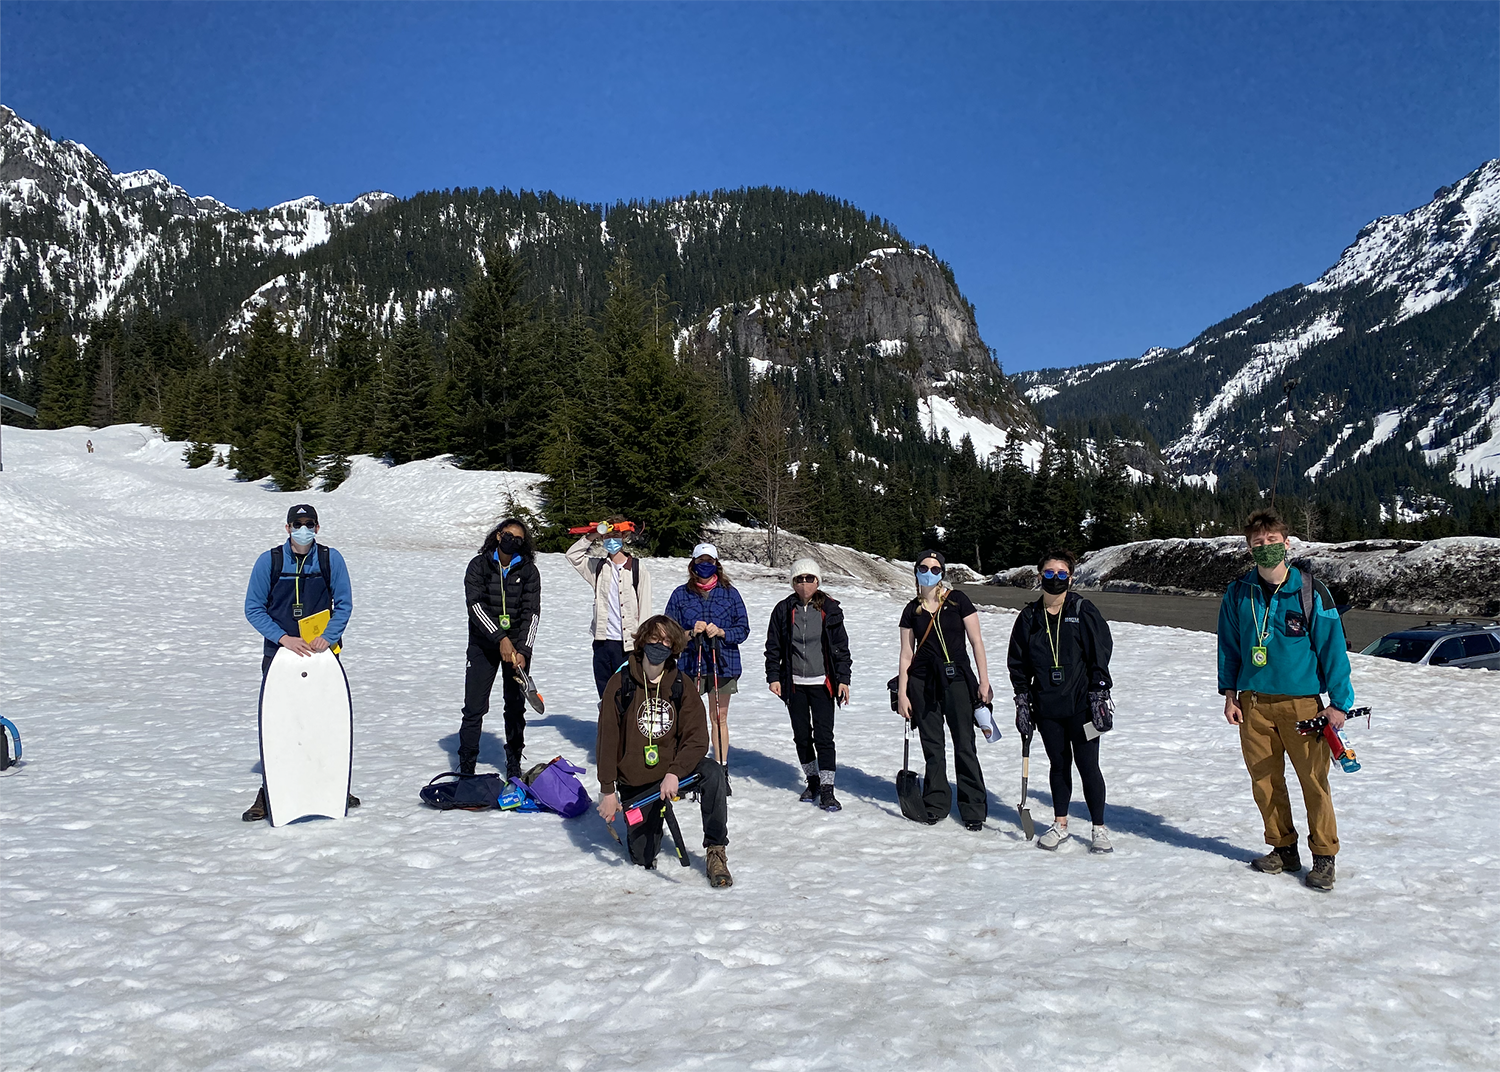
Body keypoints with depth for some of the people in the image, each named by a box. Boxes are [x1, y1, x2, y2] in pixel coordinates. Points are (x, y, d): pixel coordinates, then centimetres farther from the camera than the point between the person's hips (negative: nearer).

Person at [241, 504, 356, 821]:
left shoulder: (331, 559, 1)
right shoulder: (268, 561, -1)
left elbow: (344, 603, 3)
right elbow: (253, 608, 0)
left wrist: (327, 637, -13)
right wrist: (283, 638, -13)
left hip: (321, 654, 1)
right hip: (279, 653, -1)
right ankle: (268, 791, 11)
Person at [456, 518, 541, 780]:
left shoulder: (529, 571, 1)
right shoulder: (479, 565, -2)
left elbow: (531, 612, -4)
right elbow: (475, 604, -12)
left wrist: (522, 650, -16)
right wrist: (500, 639, -21)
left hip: (518, 644, 1)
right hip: (483, 643, -1)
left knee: (516, 707, 6)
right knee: (474, 707, -4)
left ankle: (514, 765, 18)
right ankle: (466, 766, 7)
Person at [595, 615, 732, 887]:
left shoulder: (682, 684, -7)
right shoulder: (620, 683, -11)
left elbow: (697, 739, -11)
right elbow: (607, 739, -9)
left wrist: (674, 773, -26)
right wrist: (608, 791, -11)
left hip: (672, 769, 1)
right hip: (634, 781, -1)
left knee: (713, 773, -30)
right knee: (644, 859, 1)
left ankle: (716, 852, -18)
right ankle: (641, 826, 37)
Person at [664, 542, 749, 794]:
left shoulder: (729, 593, 3)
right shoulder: (680, 594, 3)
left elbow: (743, 629, 3)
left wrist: (720, 632, -15)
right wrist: (690, 633, -14)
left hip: (722, 663, 0)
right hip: (689, 664, 0)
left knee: (719, 719, 8)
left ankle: (721, 773, 16)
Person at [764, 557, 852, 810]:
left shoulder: (830, 609, 0)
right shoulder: (783, 610, 3)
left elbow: (841, 647, 3)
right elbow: (773, 647, 8)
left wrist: (843, 679, -2)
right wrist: (773, 677, 0)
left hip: (822, 683, -2)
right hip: (794, 684, 2)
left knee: (823, 736, -8)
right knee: (801, 736, 10)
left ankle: (827, 790, -3)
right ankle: (812, 781, 26)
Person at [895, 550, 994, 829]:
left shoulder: (957, 601, -2)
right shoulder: (912, 610, 6)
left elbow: (976, 641, -1)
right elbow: (906, 654, 8)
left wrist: (984, 681, -6)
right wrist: (901, 694, 4)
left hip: (956, 679, -2)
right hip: (922, 682, 3)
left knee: (964, 746, -3)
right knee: (932, 746, 7)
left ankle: (973, 809, 7)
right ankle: (936, 803, 20)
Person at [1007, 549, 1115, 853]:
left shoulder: (1083, 612, -3)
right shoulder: (1029, 617, 6)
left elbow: (1101, 655, -4)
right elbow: (1018, 662, 12)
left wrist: (1099, 696, -9)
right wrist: (1022, 701, 7)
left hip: (1081, 704, -3)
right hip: (1046, 707, 3)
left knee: (1087, 766, 0)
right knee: (1059, 764, 12)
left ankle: (1099, 829, 13)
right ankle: (1060, 825, 25)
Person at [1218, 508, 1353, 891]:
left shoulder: (1310, 591, -4)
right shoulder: (1238, 594, 5)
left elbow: (1332, 647, -2)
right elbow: (1229, 646, 14)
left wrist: (1340, 702, -4)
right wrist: (1229, 693, 9)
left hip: (1302, 701, -3)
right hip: (1254, 701, 3)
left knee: (1314, 779, -3)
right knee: (1264, 780, 8)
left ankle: (1324, 856, 11)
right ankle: (1283, 848, 23)